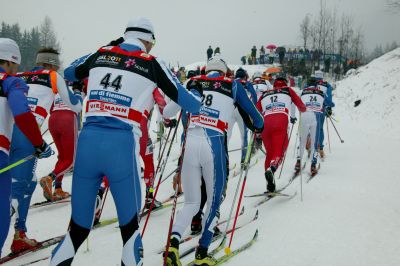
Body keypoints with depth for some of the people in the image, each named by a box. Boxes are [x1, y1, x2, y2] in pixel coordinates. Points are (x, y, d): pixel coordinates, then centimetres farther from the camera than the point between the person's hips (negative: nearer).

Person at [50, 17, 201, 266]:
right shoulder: (151, 63, 6)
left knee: (78, 227, 14)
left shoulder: (100, 55, 14)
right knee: (129, 225, 13)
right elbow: (189, 103, 10)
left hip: (87, 141, 4)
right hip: (122, 144, -3)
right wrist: (200, 102, 34)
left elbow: (69, 73, 35)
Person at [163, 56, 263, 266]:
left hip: (190, 143, 3)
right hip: (213, 144, -2)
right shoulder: (232, 85, 14)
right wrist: (258, 126, 40)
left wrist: (168, 117, 40)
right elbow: (252, 113, 20)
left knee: (191, 203, 13)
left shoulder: (194, 83, 17)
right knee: (214, 201, 12)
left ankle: (173, 242, -8)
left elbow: (167, 112, 18)